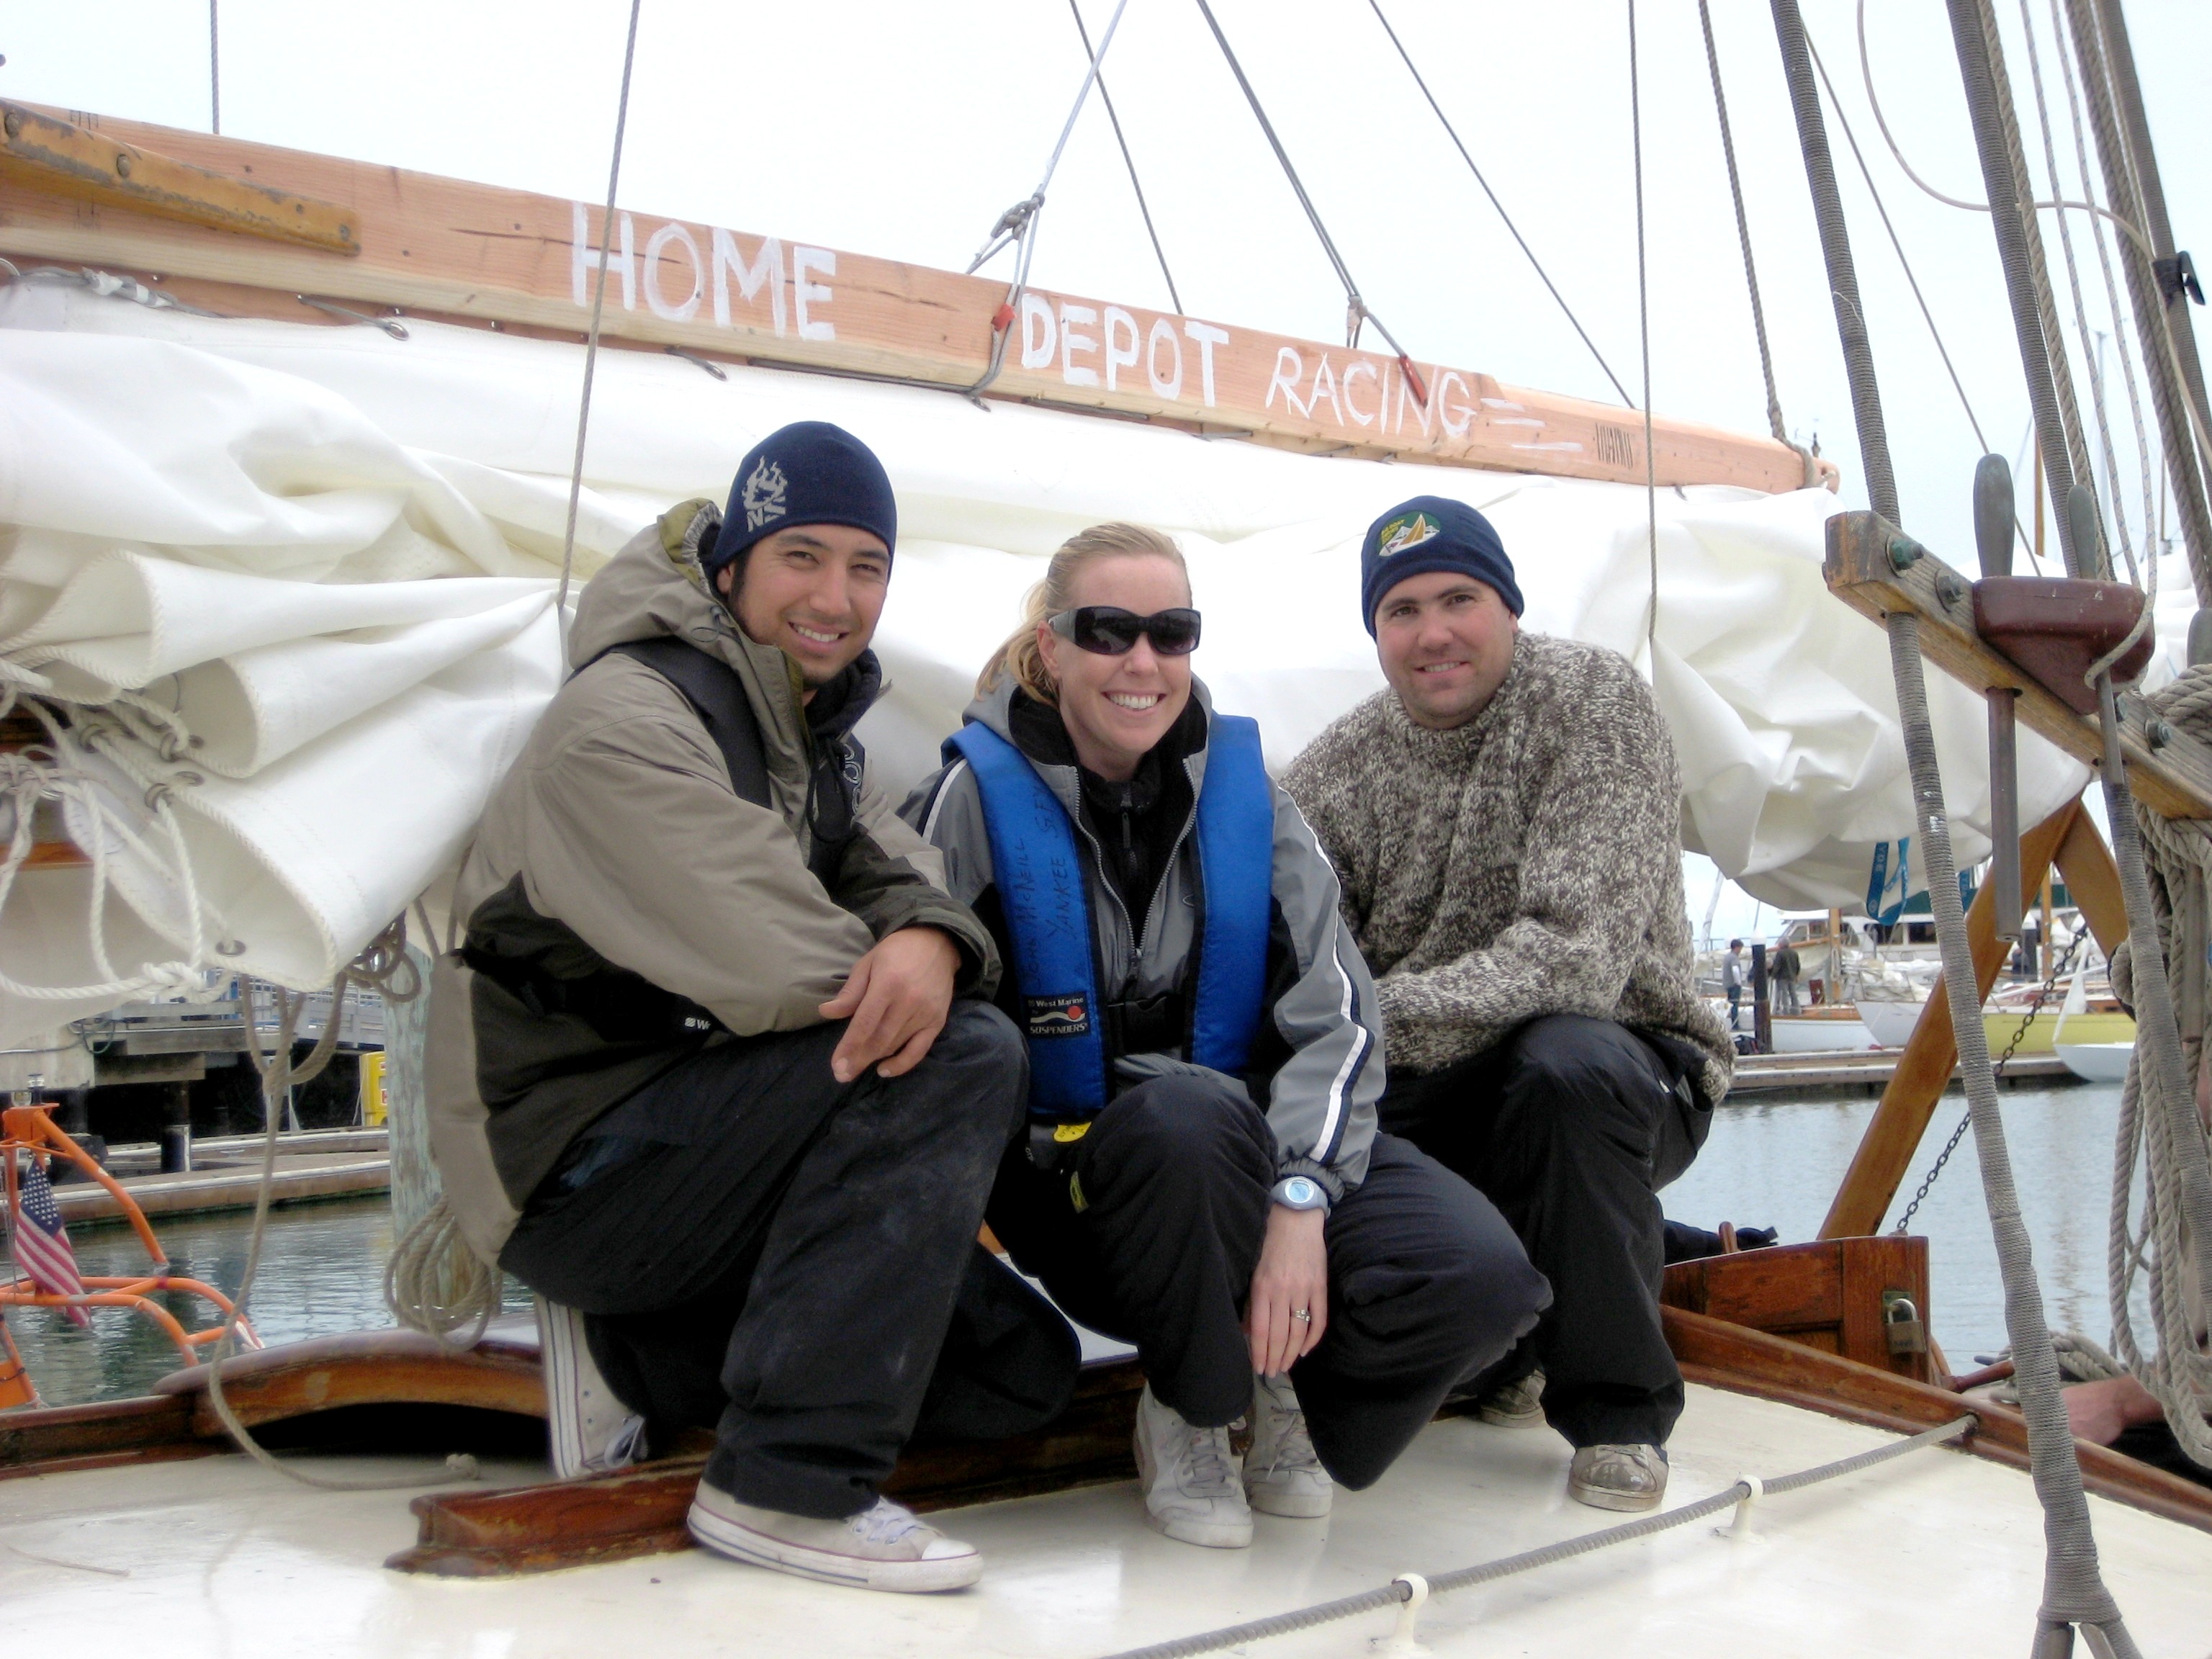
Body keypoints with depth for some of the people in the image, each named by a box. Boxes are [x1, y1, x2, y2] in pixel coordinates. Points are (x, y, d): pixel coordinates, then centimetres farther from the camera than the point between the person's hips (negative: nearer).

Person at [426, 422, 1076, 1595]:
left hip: (681, 1134, 9)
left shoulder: (813, 730, 12)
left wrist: (928, 936, -26)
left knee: (1022, 1371, 4)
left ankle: (626, 1349, 9)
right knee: (960, 1055, -27)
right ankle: (786, 1485, -21)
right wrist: (890, 985, -9)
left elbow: (892, 872, -2)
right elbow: (769, 966, -28)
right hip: (566, 1163, -9)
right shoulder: (625, 719, -18)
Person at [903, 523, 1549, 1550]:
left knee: (1482, 1273, -22)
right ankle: (1189, 1414, -7)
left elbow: (1336, 1010, -8)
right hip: (1076, 1184, -2)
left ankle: (1280, 1392, 11)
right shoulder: (983, 794, -7)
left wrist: (1300, 1200, -23)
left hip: (1262, 1150, 3)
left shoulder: (1241, 789, 0)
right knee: (1189, 1111, -37)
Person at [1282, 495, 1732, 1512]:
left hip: (1623, 1067, -4)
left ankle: (1617, 1411, -11)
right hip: (1429, 1095, 4)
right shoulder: (1336, 769, -1)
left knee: (1565, 1064, -37)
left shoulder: (1594, 702, -14)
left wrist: (1377, 1019, -34)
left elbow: (1577, 953, -26)